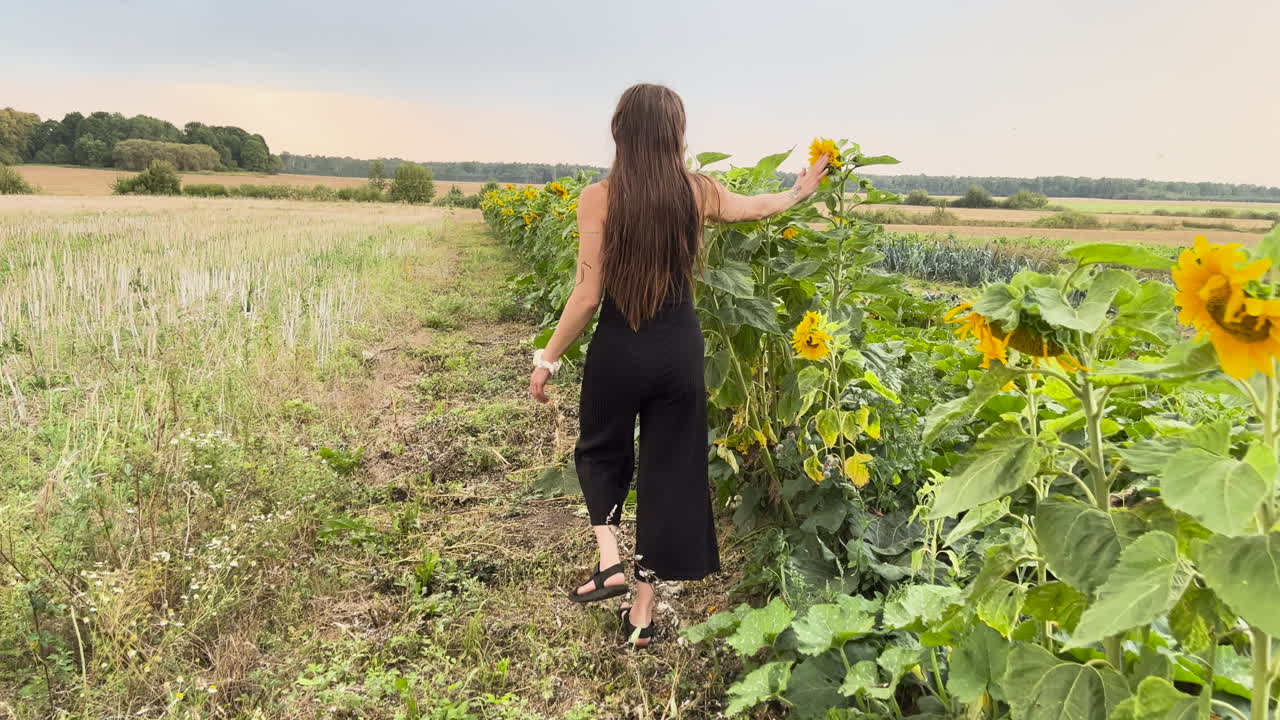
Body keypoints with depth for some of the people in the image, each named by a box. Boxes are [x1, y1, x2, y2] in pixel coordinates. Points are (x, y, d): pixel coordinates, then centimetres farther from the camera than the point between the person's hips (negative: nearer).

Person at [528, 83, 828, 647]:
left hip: (619, 348, -2)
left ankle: (609, 560, 10)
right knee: (668, 469, 13)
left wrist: (547, 359, 0)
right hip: (679, 348, 2)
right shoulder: (697, 192, -2)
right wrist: (799, 192, 40)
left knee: (600, 450, 26)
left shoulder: (599, 197, -12)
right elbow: (757, 206, 19)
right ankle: (642, 613, 21)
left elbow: (587, 295, -12)